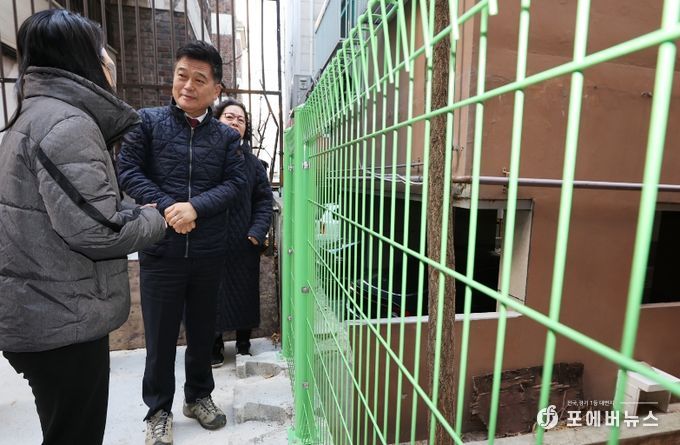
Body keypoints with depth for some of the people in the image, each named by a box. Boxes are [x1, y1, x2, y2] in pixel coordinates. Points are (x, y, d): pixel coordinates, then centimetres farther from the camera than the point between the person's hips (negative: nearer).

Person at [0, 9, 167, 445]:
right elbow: (93, 229, -25)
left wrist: (133, 211, 9)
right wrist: (153, 220, -9)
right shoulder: (68, 122, -18)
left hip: (40, 313, 10)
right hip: (61, 320, -10)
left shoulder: (37, 114, 14)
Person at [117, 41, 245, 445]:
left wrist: (195, 207, -20)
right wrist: (166, 207, -17)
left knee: (203, 330, 16)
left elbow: (235, 183, -4)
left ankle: (199, 396, 39)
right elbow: (128, 170, -4)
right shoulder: (148, 121, 1)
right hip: (161, 250, -1)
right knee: (161, 335, 11)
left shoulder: (227, 136, 5)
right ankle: (158, 409, 33)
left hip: (209, 252, 2)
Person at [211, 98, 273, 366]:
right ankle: (214, 344, 30)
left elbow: (264, 200, 4)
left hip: (243, 244, 2)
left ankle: (243, 342, 32)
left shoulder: (252, 162, 6)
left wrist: (258, 232, -8)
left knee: (244, 292, 12)